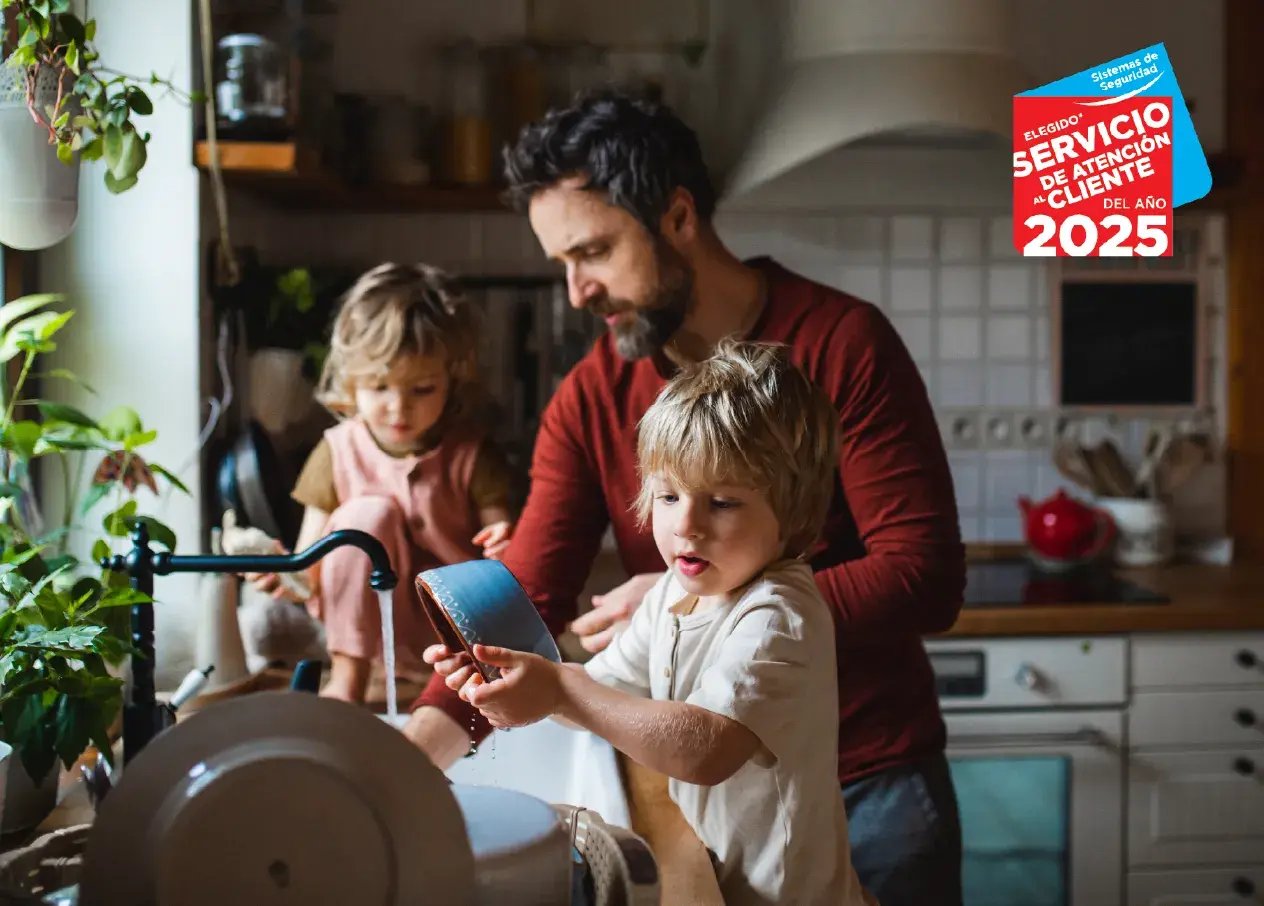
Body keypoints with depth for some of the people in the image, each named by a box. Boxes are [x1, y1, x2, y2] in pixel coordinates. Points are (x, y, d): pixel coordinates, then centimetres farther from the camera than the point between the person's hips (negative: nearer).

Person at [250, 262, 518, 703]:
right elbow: (311, 574, -6)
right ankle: (347, 680, -17)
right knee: (368, 513, -25)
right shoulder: (338, 452, -5)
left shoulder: (472, 456, -7)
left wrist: (506, 550, -31)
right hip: (373, 623, 1)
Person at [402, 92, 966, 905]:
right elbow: (527, 601, -10)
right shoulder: (589, 402, -4)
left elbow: (926, 579, -18)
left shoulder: (842, 342, -14)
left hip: (874, 786, -3)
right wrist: (419, 744, -26)